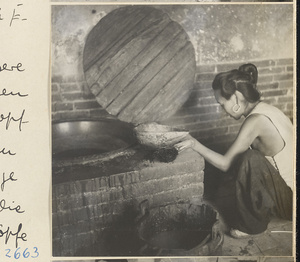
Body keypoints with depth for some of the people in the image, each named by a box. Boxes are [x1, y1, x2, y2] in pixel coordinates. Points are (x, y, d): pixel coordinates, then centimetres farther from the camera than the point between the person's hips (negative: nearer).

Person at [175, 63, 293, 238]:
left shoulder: (255, 120, -24)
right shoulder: (264, 109, 4)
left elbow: (225, 164, -15)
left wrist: (194, 144, -9)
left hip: (291, 198, -9)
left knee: (251, 159, -26)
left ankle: (251, 224, -8)